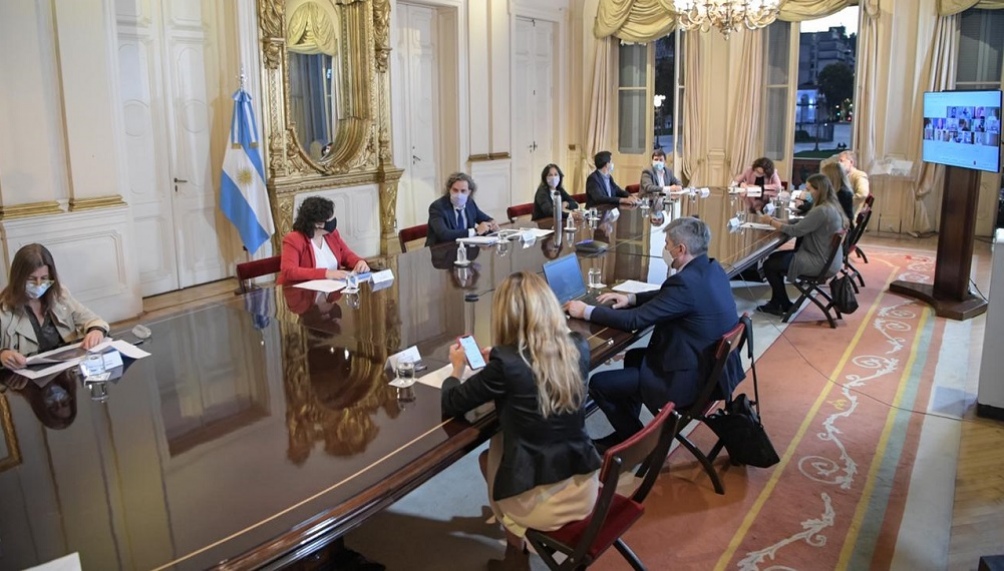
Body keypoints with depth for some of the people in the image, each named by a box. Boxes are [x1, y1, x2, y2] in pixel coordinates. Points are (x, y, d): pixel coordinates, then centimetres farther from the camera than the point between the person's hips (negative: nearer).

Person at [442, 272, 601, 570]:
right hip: (585, 489, 5)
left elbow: (450, 405, -6)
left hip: (539, 503, -4)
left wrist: (457, 367, 13)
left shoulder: (506, 362, -20)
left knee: (489, 458, 27)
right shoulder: (579, 347, -5)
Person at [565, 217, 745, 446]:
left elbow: (634, 320, -22)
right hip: (715, 366, 10)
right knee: (633, 356, 28)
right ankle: (626, 431, 35)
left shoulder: (686, 282, -27)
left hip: (692, 378, -10)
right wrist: (631, 298, 7)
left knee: (598, 384, -3)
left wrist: (586, 311, -10)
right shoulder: (712, 270, 3)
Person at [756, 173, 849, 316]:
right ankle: (777, 303, 18)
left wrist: (771, 222, -9)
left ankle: (785, 306, 11)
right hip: (826, 258, 11)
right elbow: (803, 224, 13)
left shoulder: (822, 211, -23)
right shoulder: (830, 206, 9)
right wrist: (778, 220, 3)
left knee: (769, 265, -7)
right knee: (774, 257, 16)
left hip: (821, 262, -11)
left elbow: (796, 231, -20)